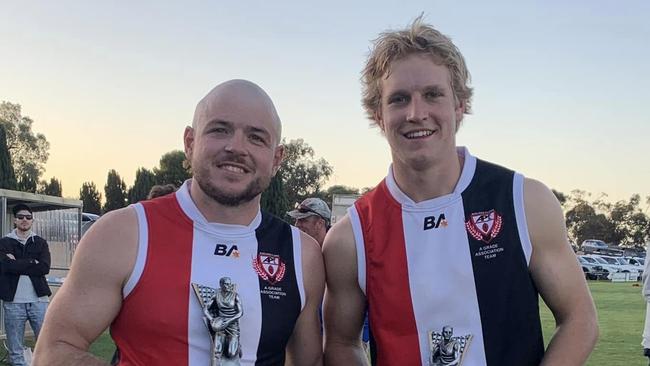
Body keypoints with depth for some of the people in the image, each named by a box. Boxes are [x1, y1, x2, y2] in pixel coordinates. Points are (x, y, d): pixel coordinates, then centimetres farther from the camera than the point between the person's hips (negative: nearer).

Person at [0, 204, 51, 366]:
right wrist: (32, 263, -8)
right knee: (15, 351, 5)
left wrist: (17, 264, -7)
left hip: (39, 301, 1)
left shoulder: (40, 243, 11)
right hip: (13, 302, 0)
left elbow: (45, 268, -6)